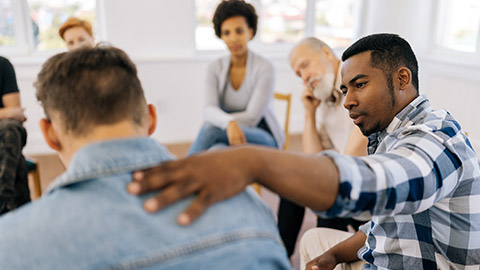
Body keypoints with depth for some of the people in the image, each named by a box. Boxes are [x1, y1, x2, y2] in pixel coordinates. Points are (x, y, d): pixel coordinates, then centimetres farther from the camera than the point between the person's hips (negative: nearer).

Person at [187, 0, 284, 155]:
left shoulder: (264, 68, -12)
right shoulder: (215, 68, 1)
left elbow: (252, 118, -17)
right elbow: (209, 110, -15)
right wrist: (229, 123, -37)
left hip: (264, 141, -3)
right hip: (229, 139, 3)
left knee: (211, 128, -32)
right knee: (217, 150, -35)